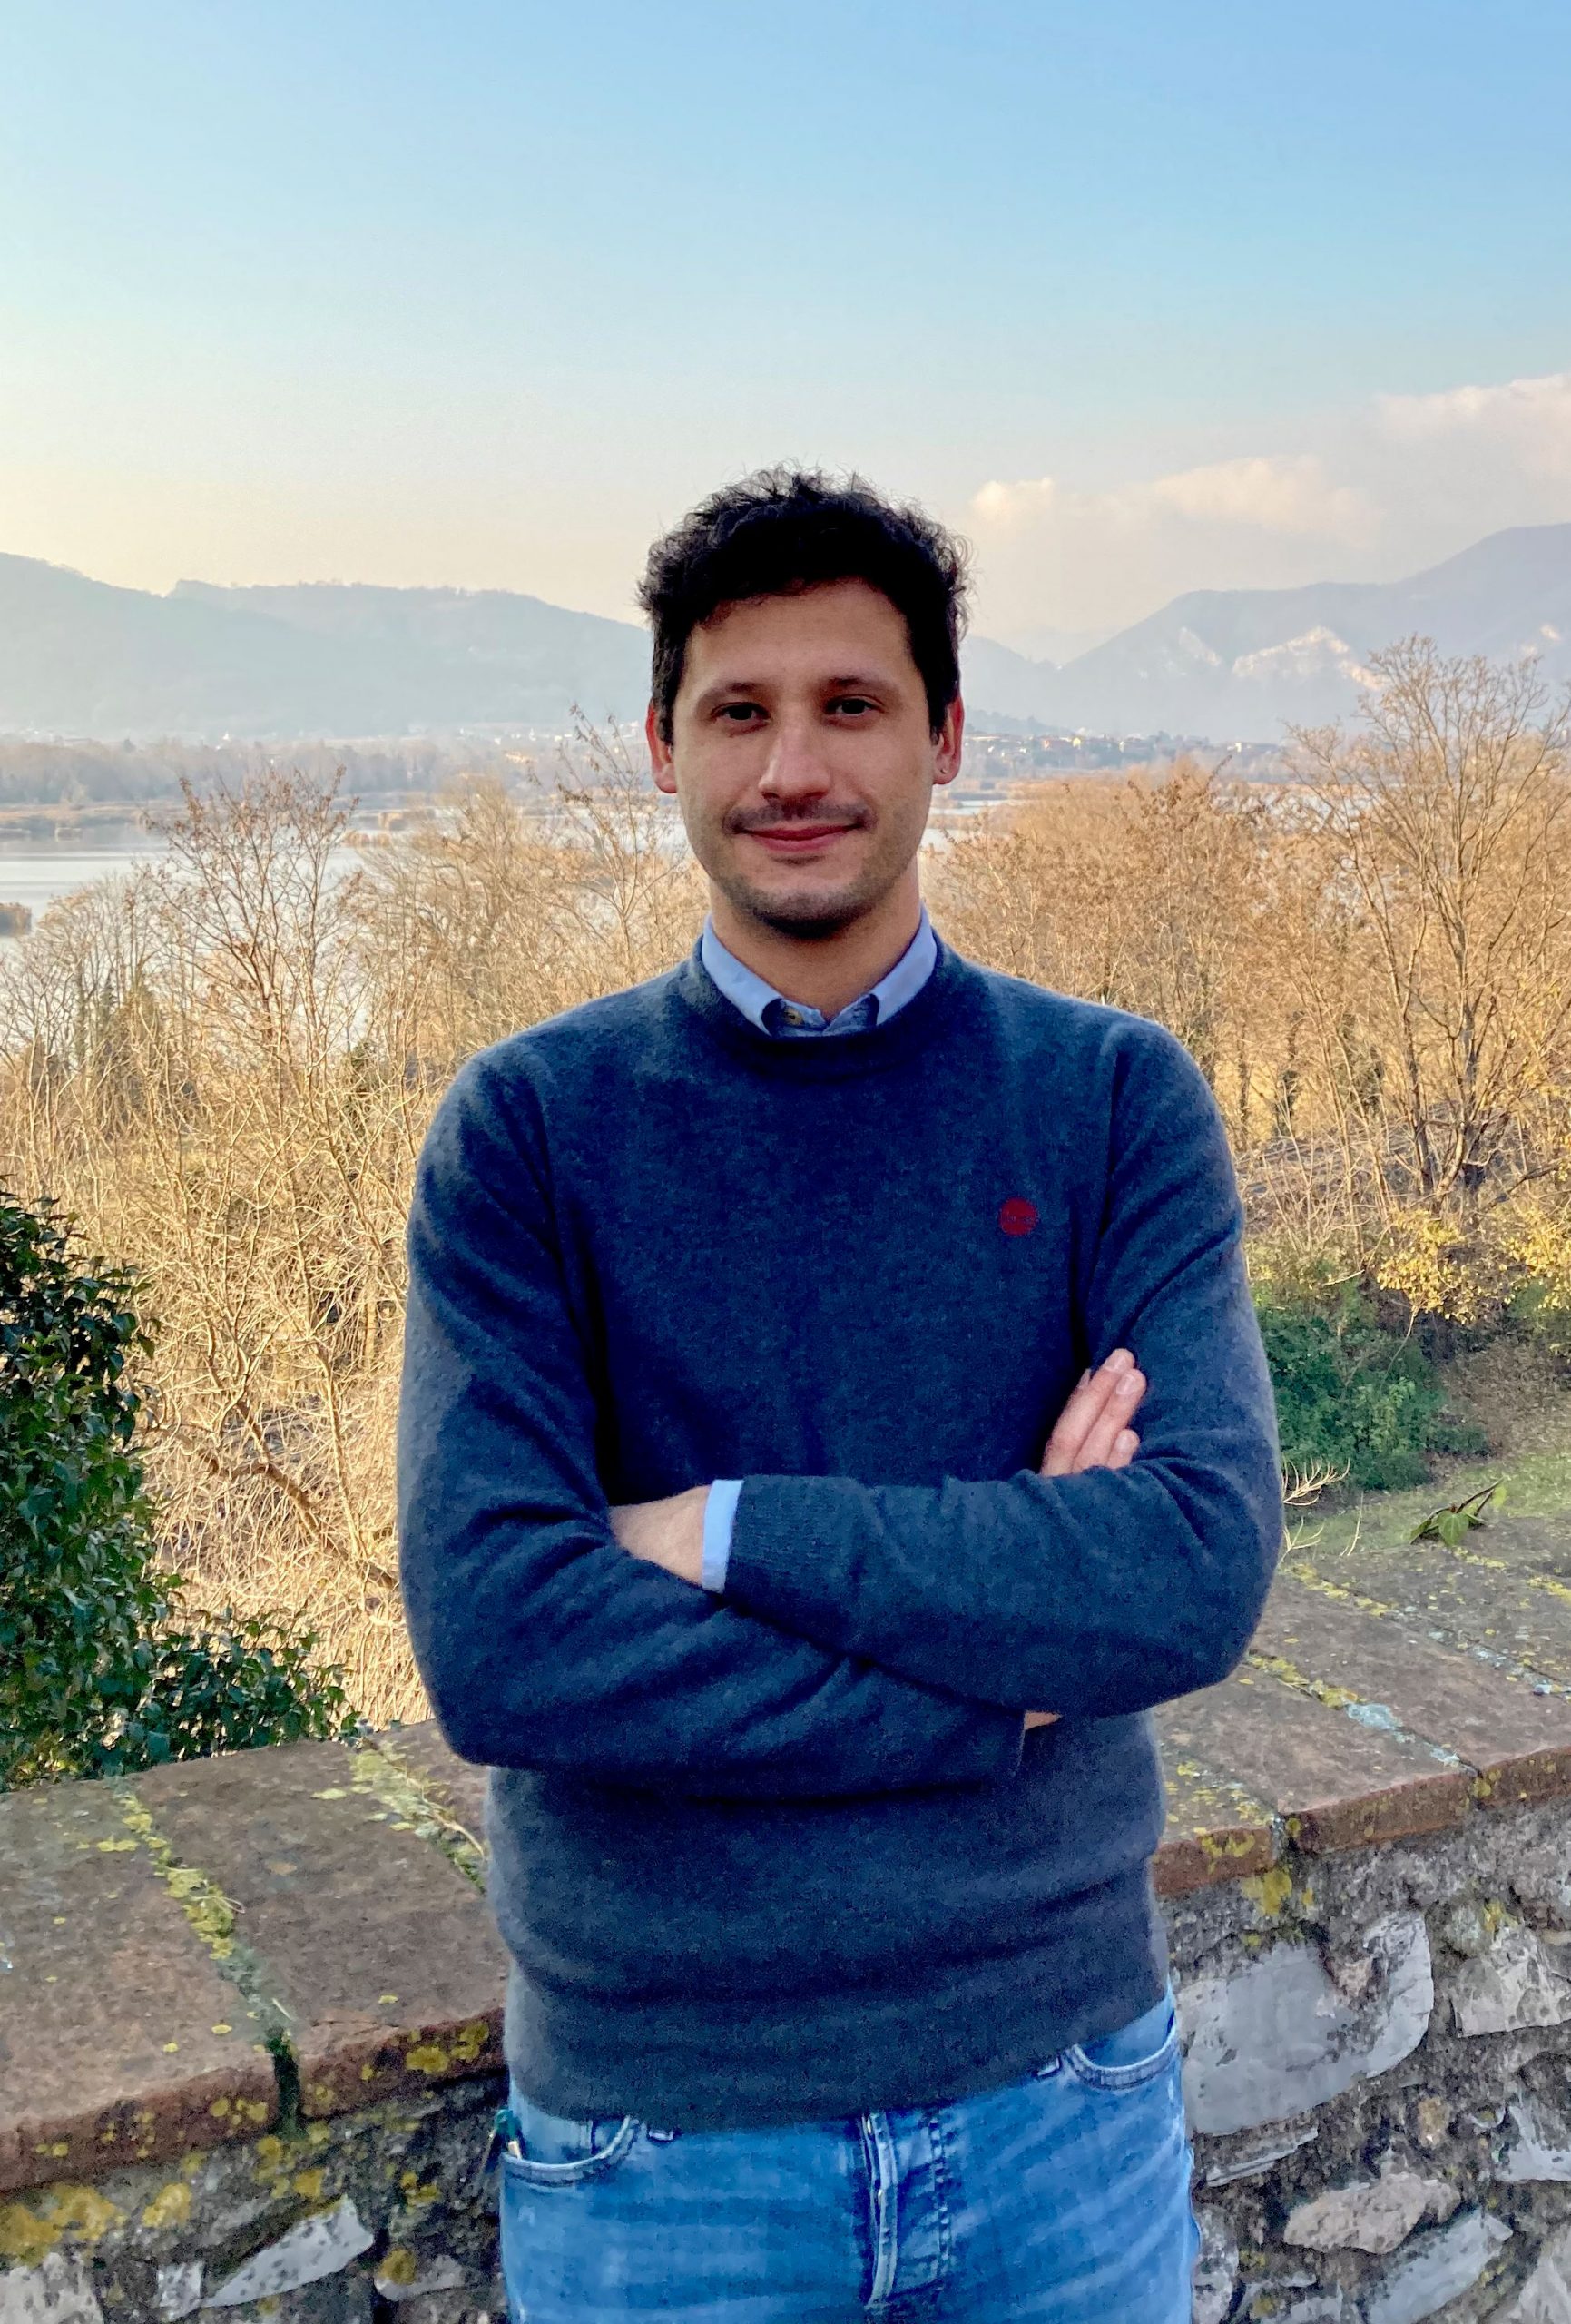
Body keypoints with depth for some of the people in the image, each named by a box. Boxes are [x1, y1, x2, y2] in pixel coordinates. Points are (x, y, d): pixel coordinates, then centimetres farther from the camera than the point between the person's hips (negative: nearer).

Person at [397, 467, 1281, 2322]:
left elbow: (1202, 1568, -16)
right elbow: (492, 1640, -19)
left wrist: (721, 1529, -21)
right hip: (659, 2130, -1)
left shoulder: (1115, 1099, -5)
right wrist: (1009, 1656, -18)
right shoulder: (529, 1127, -8)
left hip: (1060, 2089, 2)